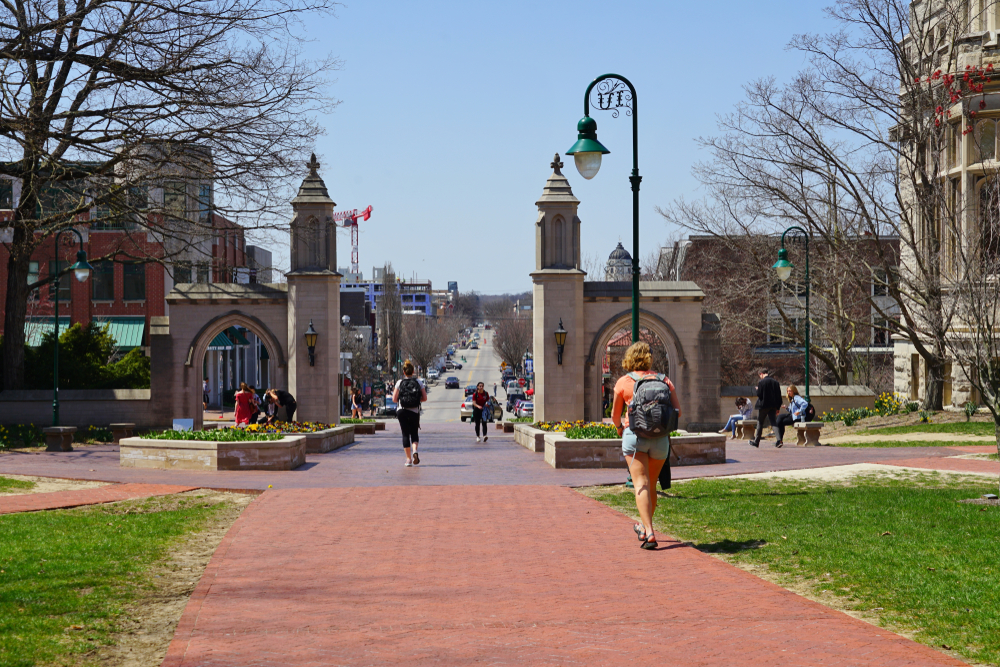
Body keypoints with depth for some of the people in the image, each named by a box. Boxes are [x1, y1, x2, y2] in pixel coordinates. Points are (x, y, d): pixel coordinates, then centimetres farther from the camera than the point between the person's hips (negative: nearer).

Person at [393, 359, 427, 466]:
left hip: (402, 411, -1)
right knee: (414, 433, 12)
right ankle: (414, 450, -17)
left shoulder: (399, 382, -1)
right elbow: (424, 398, -1)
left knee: (405, 434, 6)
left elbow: (394, 399, -5)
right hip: (414, 411, 1)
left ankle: (408, 459, 5)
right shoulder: (418, 383, 1)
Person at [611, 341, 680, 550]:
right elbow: (678, 412, 5)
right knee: (652, 484, 17)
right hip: (660, 437, 3)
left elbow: (615, 415, 12)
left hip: (635, 434, -3)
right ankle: (645, 528, 33)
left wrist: (620, 427, 34)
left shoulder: (624, 382, 3)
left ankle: (649, 533, -22)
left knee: (641, 484, -7)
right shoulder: (664, 380, 8)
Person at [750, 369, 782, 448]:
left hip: (763, 406, -4)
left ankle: (756, 442, 17)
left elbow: (759, 395, -13)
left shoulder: (761, 382, -11)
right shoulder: (775, 382, 5)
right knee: (773, 423, 3)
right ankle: (779, 440, -15)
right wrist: (778, 407, 11)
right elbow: (779, 396, 6)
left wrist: (757, 390, 10)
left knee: (760, 423, 9)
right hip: (773, 406, 4)